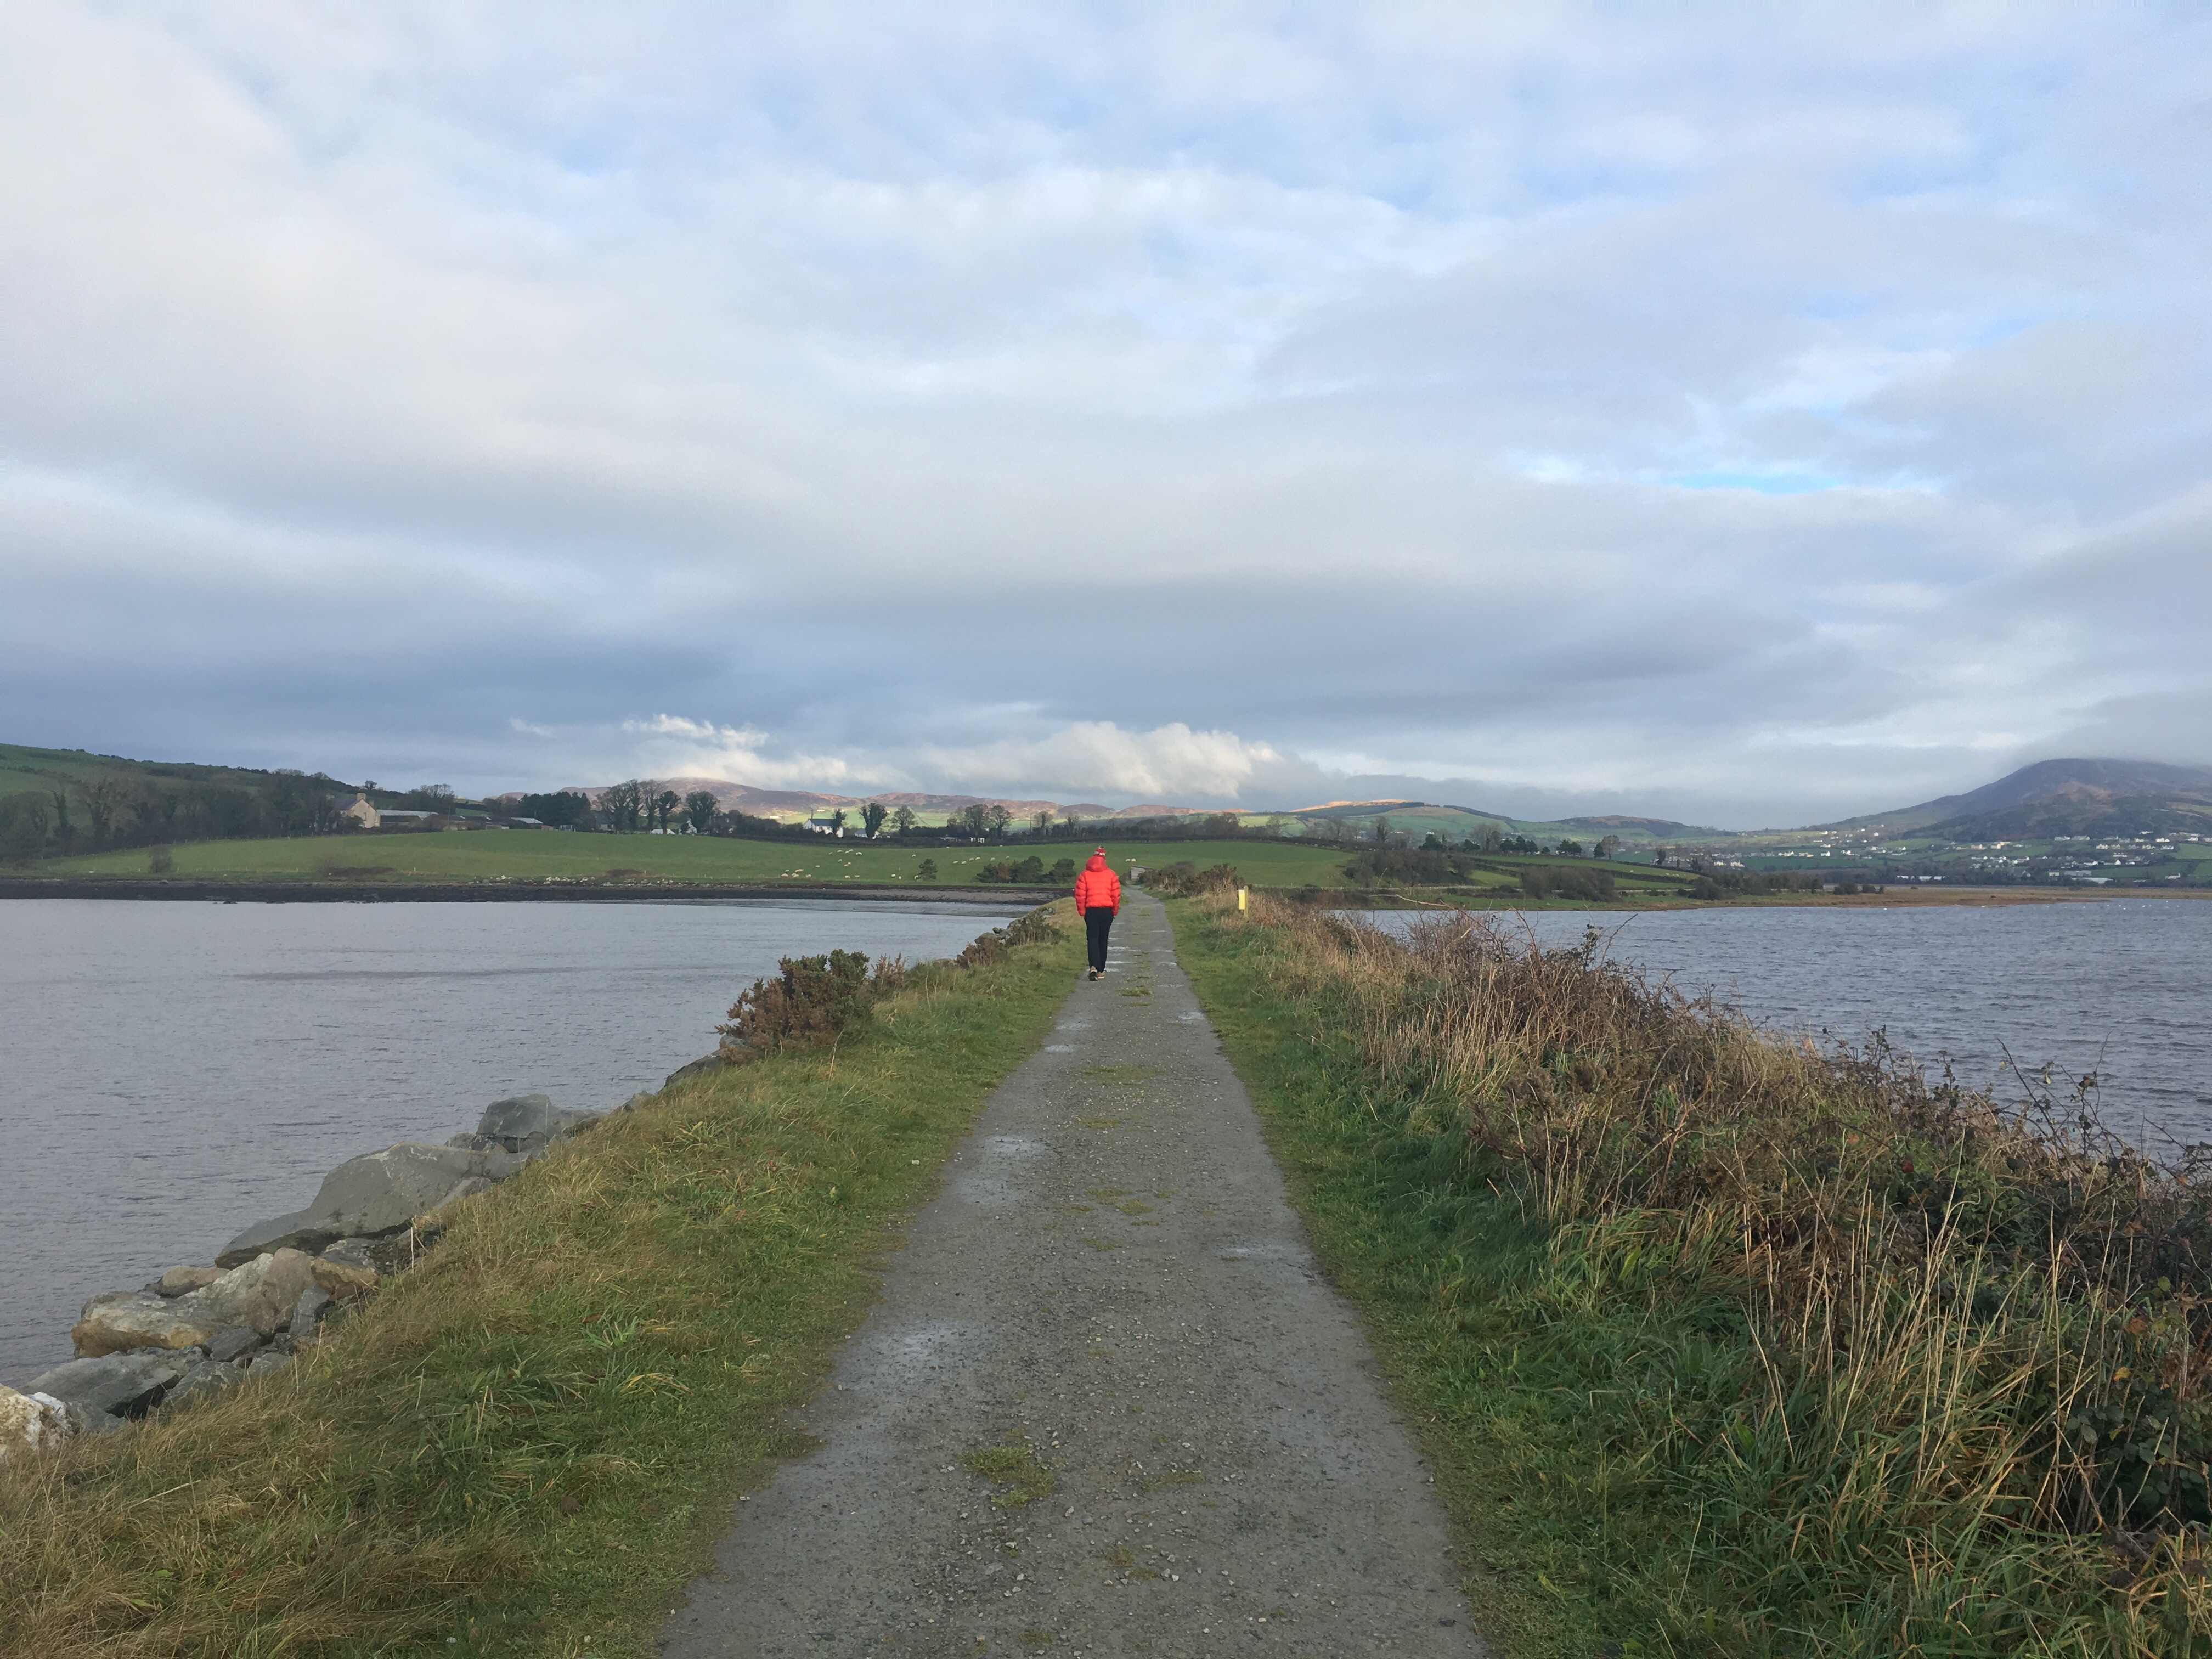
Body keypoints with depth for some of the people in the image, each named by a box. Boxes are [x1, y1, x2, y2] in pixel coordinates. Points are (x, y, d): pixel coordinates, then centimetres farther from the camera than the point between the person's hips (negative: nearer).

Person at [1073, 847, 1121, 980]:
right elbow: (1116, 894, 0)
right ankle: (1101, 971, 14)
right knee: (1103, 940, 11)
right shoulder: (1111, 875, 1)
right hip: (1107, 911, 1)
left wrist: (1082, 912, 3)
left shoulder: (1085, 875, -1)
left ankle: (1094, 967, -22)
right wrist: (1115, 911, 11)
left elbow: (1080, 895, -5)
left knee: (1093, 939, -1)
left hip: (1091, 911, -1)